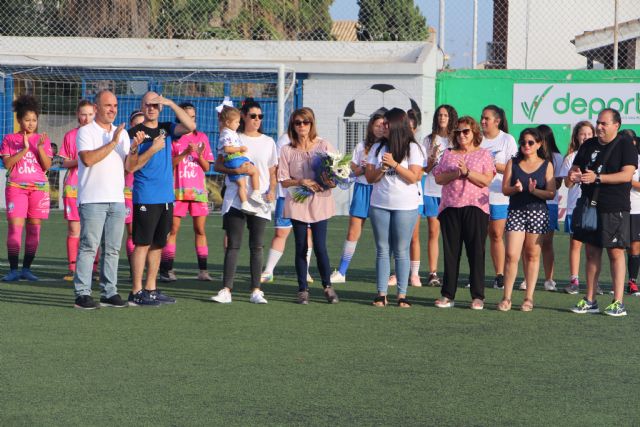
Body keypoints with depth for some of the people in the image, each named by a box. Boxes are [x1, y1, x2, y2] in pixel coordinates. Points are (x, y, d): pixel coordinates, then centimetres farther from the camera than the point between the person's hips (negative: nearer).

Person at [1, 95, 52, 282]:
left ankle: (27, 268, 6)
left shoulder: (43, 139, 10)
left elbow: (47, 166, 1)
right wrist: (24, 149, -14)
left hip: (39, 187, 2)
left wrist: (40, 147, -13)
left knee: (34, 228, 0)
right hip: (16, 187, -2)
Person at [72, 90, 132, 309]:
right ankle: (82, 294, -6)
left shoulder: (122, 133, 16)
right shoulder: (86, 131, -1)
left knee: (113, 249, 7)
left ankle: (109, 292, 12)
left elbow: (128, 166, 12)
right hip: (92, 199, -6)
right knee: (89, 247, -8)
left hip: (117, 199, 6)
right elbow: (88, 159, -17)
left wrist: (133, 149, -6)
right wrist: (112, 143, -15)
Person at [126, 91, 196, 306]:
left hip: (166, 197, 6)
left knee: (158, 244, 10)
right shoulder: (134, 132, -3)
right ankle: (136, 292, -2)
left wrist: (171, 103, -8)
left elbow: (191, 126, -5)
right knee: (143, 244, -5)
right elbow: (131, 166, -9)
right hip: (145, 198, -6)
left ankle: (151, 289, 17)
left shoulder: (166, 129, 12)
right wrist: (153, 149, -16)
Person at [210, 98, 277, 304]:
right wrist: (236, 170, -16)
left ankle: (256, 290, 7)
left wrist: (272, 191, -4)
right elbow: (218, 165, 1)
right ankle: (226, 289, -4)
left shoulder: (268, 142, 11)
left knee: (257, 246, 3)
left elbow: (272, 172, 13)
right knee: (233, 245, -4)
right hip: (235, 199, -2)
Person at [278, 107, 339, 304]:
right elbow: (283, 181, 1)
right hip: (297, 203, 1)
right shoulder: (287, 150, 3)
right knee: (301, 248, 3)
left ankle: (328, 286, 13)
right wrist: (301, 181, -15)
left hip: (320, 201, -1)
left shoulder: (324, 146, 2)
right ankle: (303, 290, 13)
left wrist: (331, 182, -18)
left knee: (320, 247, -5)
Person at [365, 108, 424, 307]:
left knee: (401, 251, -1)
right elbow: (369, 177, 5)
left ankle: (402, 295, 3)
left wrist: (394, 164, -16)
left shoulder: (412, 148, -1)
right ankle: (381, 294, 6)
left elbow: (414, 177, -10)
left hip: (405, 206, -3)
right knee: (382, 250, 4)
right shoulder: (377, 148, 9)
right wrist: (382, 168, -13)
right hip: (379, 205, 3)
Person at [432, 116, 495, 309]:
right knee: (450, 251, 4)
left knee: (476, 251, -3)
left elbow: (486, 180, -5)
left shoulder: (484, 154, 7)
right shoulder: (448, 154, 15)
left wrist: (467, 172, -15)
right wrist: (455, 174, -9)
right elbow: (438, 178, 6)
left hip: (475, 208, -3)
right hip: (450, 207, 3)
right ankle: (448, 295, 9)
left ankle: (478, 296, 2)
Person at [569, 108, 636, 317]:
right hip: (589, 206, 6)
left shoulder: (625, 145, -5)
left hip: (614, 209, -6)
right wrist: (575, 175, -9)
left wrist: (597, 178, -24)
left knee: (616, 252, -4)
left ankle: (618, 303, -2)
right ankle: (590, 300, 14)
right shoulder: (588, 145, 12)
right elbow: (575, 168, 17)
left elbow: (627, 174, -16)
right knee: (592, 252, 8)